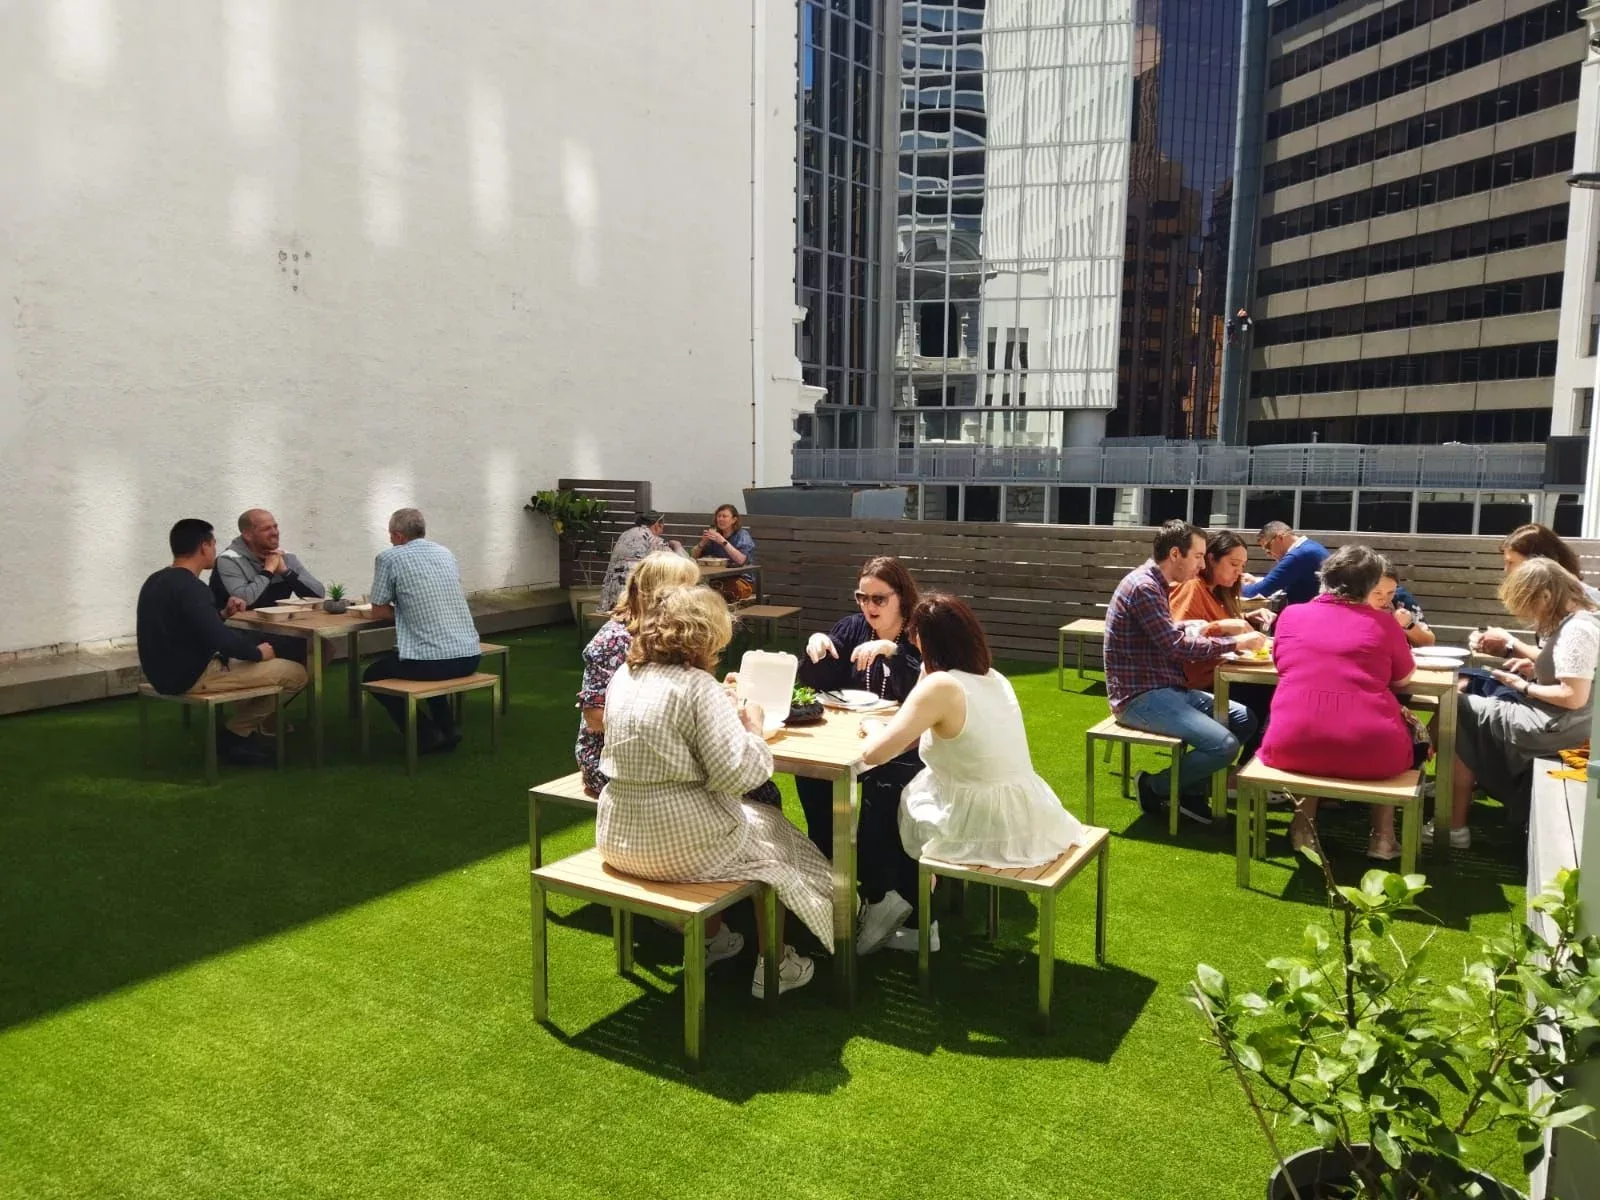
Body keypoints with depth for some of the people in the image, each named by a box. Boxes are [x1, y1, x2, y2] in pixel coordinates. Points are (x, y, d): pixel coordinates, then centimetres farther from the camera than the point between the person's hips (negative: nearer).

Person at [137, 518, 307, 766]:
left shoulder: (156, 581, 11)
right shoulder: (189, 587, -22)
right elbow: (219, 638, -31)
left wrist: (222, 613, 12)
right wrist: (257, 652, -13)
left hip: (169, 673, 11)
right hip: (192, 677, -11)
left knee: (271, 664, 27)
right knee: (295, 673, -9)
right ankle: (234, 734, 4)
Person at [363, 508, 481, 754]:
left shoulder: (389, 557, -2)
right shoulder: (446, 554, 15)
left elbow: (378, 611, 6)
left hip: (429, 661, -6)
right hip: (469, 657, 6)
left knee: (373, 676, 22)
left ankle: (427, 735, 9)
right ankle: (447, 727, 25)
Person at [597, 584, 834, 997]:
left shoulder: (624, 677, 4)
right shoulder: (698, 687, -19)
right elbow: (736, 774, -23)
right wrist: (753, 728, -5)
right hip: (680, 845, -7)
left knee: (746, 817, 32)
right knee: (772, 834, 21)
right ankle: (773, 965, 30)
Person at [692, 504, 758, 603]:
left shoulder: (742, 535, -6)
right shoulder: (716, 535, 11)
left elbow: (741, 560, -24)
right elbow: (694, 556, 9)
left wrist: (723, 541, -27)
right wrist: (703, 542, -10)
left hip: (742, 580, -5)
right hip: (720, 578, 5)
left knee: (717, 591, -33)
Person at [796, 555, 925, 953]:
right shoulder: (852, 627, 6)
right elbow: (812, 685, 5)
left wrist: (890, 650, -34)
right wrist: (816, 645, -15)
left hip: (910, 749, -5)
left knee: (880, 790, -34)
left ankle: (881, 896, -21)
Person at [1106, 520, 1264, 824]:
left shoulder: (1156, 584, 14)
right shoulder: (1143, 587, -18)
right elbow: (1176, 646, -21)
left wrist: (1196, 630, -1)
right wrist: (1235, 642, -12)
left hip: (1165, 689, 10)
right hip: (1141, 697, -10)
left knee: (1244, 719, 6)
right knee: (1224, 744, -21)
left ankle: (1192, 789, 12)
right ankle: (1156, 788, 0)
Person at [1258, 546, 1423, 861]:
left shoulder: (1291, 614, 8)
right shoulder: (1382, 622, 5)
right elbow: (1404, 678, 20)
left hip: (1293, 748, 1)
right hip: (1370, 752, -1)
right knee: (1412, 732, 33)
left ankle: (1304, 822, 28)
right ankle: (1382, 834, 27)